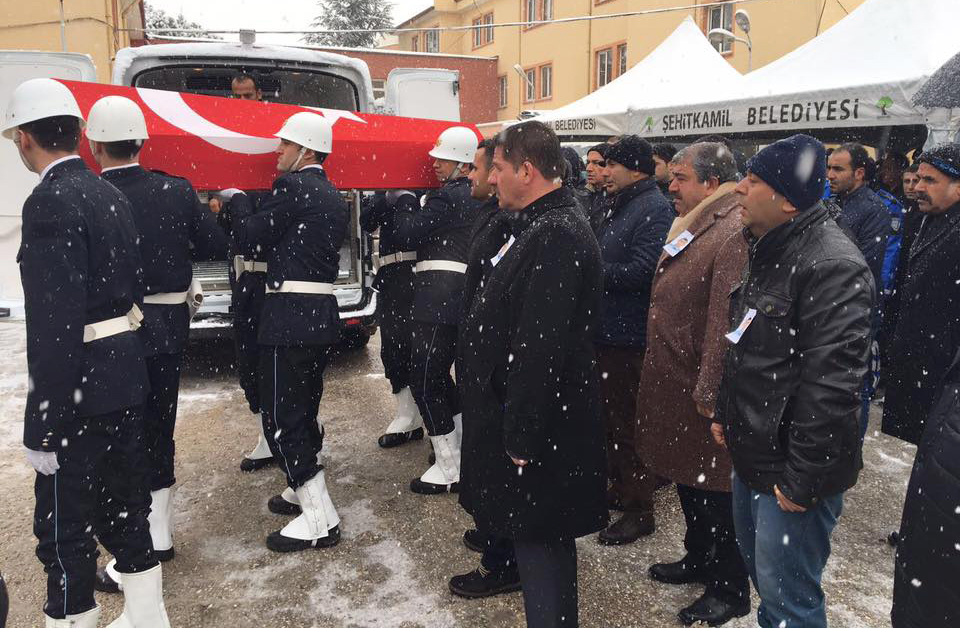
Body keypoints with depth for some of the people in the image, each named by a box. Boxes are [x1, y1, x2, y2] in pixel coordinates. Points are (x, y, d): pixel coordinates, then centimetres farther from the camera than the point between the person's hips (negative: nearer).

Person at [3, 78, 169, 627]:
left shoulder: (50, 202, -17)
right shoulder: (111, 196, 9)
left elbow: (55, 323, -22)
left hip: (79, 386, -9)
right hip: (127, 376, 9)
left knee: (64, 526, 5)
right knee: (124, 506, 20)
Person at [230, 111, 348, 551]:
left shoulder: (292, 186, -10)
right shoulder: (333, 197, 18)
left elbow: (249, 238, -8)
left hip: (290, 319, -9)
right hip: (323, 315, 9)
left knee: (281, 417, -4)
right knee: (303, 409, 20)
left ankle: (320, 519, 0)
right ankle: (307, 491, 34)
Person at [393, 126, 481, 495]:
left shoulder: (446, 197, -13)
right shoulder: (476, 197, 16)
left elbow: (408, 236, -12)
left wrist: (405, 208, 5)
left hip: (438, 300, -10)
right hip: (463, 296, 10)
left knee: (424, 382, -3)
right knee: (439, 375, 21)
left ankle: (449, 469, 3)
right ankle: (462, 450, 31)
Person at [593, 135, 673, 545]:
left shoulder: (654, 209, -16)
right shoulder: (620, 206, 15)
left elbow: (641, 272, -25)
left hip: (629, 336, -10)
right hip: (608, 329, 10)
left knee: (629, 423, 0)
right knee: (611, 416, 19)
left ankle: (639, 511, 14)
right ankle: (620, 489, 35)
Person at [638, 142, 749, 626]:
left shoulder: (734, 231, -20)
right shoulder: (692, 224, 12)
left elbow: (726, 319, -25)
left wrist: (709, 392, -23)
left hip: (701, 390, -9)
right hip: (673, 381, 9)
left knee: (713, 487, 5)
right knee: (687, 477, 21)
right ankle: (699, 560, 40)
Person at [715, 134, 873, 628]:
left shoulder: (832, 266, -23)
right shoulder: (769, 250, 9)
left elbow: (831, 383, -26)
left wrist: (802, 479, -23)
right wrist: (725, 413, 18)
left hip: (792, 472, -10)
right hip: (753, 456, 10)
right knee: (757, 565, 25)